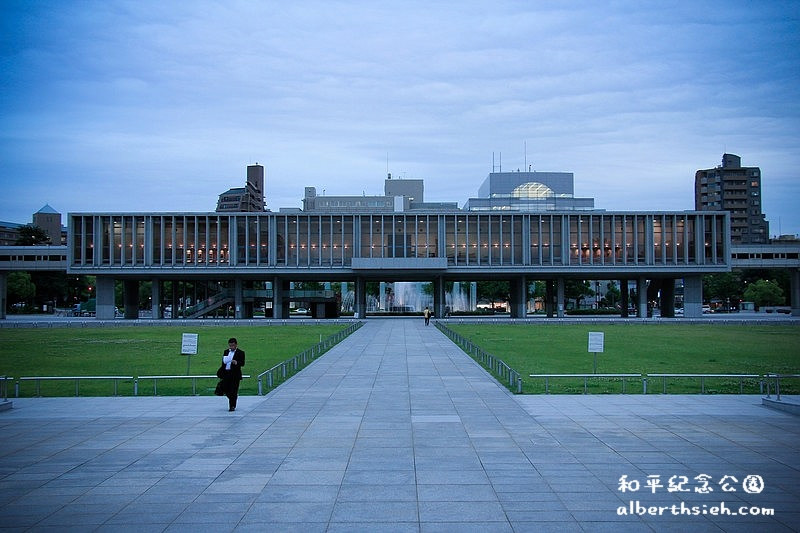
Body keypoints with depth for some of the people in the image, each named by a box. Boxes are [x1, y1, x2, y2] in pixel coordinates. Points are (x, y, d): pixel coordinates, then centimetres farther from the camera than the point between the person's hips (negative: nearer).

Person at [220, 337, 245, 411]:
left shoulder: (240, 353, -1)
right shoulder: (226, 352, 15)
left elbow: (242, 363, -10)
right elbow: (223, 363, 16)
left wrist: (236, 363, -30)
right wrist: (222, 374, 12)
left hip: (235, 374, -5)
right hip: (226, 374, 5)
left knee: (233, 391, -5)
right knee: (226, 389, 8)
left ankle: (232, 406, 0)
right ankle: (232, 401, 32)